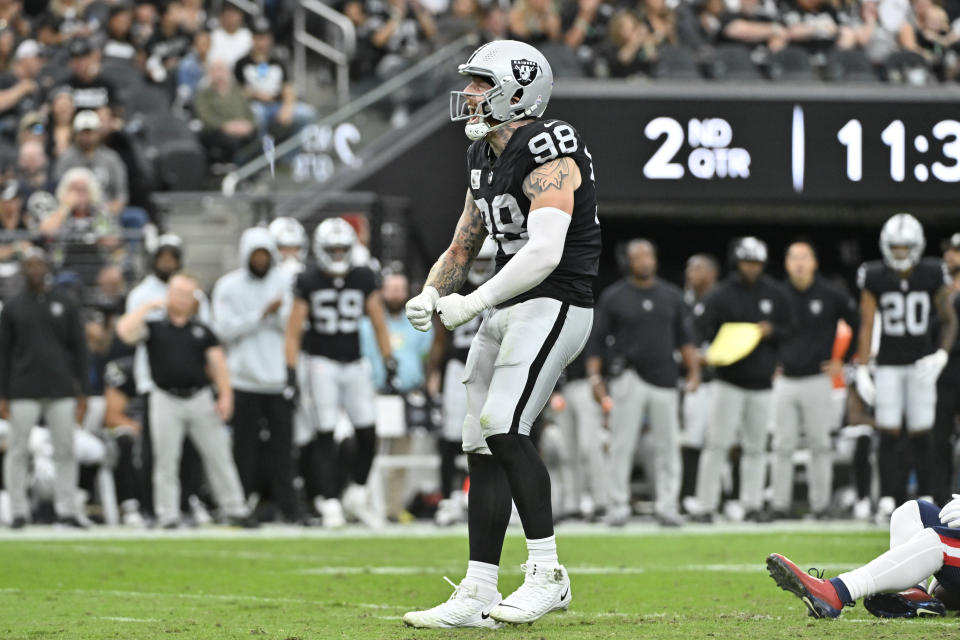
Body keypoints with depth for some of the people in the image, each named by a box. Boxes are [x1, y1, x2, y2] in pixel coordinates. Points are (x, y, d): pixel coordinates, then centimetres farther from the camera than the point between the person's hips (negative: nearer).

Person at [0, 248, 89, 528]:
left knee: (65, 452, -1)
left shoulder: (65, 305, 10)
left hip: (61, 392, 1)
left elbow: (79, 349, 10)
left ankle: (67, 510, 3)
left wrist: (82, 393, 4)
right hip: (24, 394, -1)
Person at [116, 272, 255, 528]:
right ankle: (168, 515, 7)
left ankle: (235, 510, 9)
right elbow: (125, 330, -14)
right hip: (166, 400, -2)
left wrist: (225, 395, -4)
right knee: (166, 461, 1)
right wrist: (149, 306, -6)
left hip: (201, 400, 2)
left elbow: (218, 363, 8)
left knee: (218, 457, 3)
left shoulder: (202, 331, 11)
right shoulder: (154, 328, 4)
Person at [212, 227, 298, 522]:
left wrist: (281, 312, -15)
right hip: (244, 378, -1)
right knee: (246, 445, 1)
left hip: (279, 377, 1)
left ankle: (287, 506, 3)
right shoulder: (228, 286, 1)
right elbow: (225, 329, -7)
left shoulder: (285, 282, 7)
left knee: (282, 445, 0)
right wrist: (263, 314, -12)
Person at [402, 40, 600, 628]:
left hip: (553, 306, -9)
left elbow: (545, 253, -26)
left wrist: (474, 304, -23)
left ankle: (548, 574, -12)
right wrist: (432, 293, 2)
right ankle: (477, 596, 8)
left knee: (503, 428, -21)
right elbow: (463, 247, 22)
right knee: (484, 446, 5)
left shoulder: (548, 155, -16)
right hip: (510, 312, 9)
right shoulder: (485, 157, 14)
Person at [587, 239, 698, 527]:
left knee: (668, 445, 0)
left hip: (664, 380, 3)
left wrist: (693, 369, 2)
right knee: (622, 444, -5)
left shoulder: (671, 296, 12)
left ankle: (666, 505, 5)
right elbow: (597, 340, 2)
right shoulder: (613, 297, 3)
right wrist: (595, 378, -7)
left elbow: (684, 337, 15)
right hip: (629, 378, -3)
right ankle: (618, 506, -1)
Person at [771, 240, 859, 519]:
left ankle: (820, 504, 9)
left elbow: (860, 326, 6)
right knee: (783, 446, 2)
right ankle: (780, 504, 6)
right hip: (785, 380, 2)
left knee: (820, 445, 2)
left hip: (817, 379, -2)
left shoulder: (832, 297, -2)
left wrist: (843, 362, 4)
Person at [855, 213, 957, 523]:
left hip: (920, 364, 0)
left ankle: (926, 497, 8)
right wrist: (861, 371, -8)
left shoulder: (931, 277, -3)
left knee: (922, 434, 0)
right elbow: (866, 326, -2)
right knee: (889, 433, -5)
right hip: (888, 366, 0)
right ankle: (888, 499, -3)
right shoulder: (874, 279, -4)